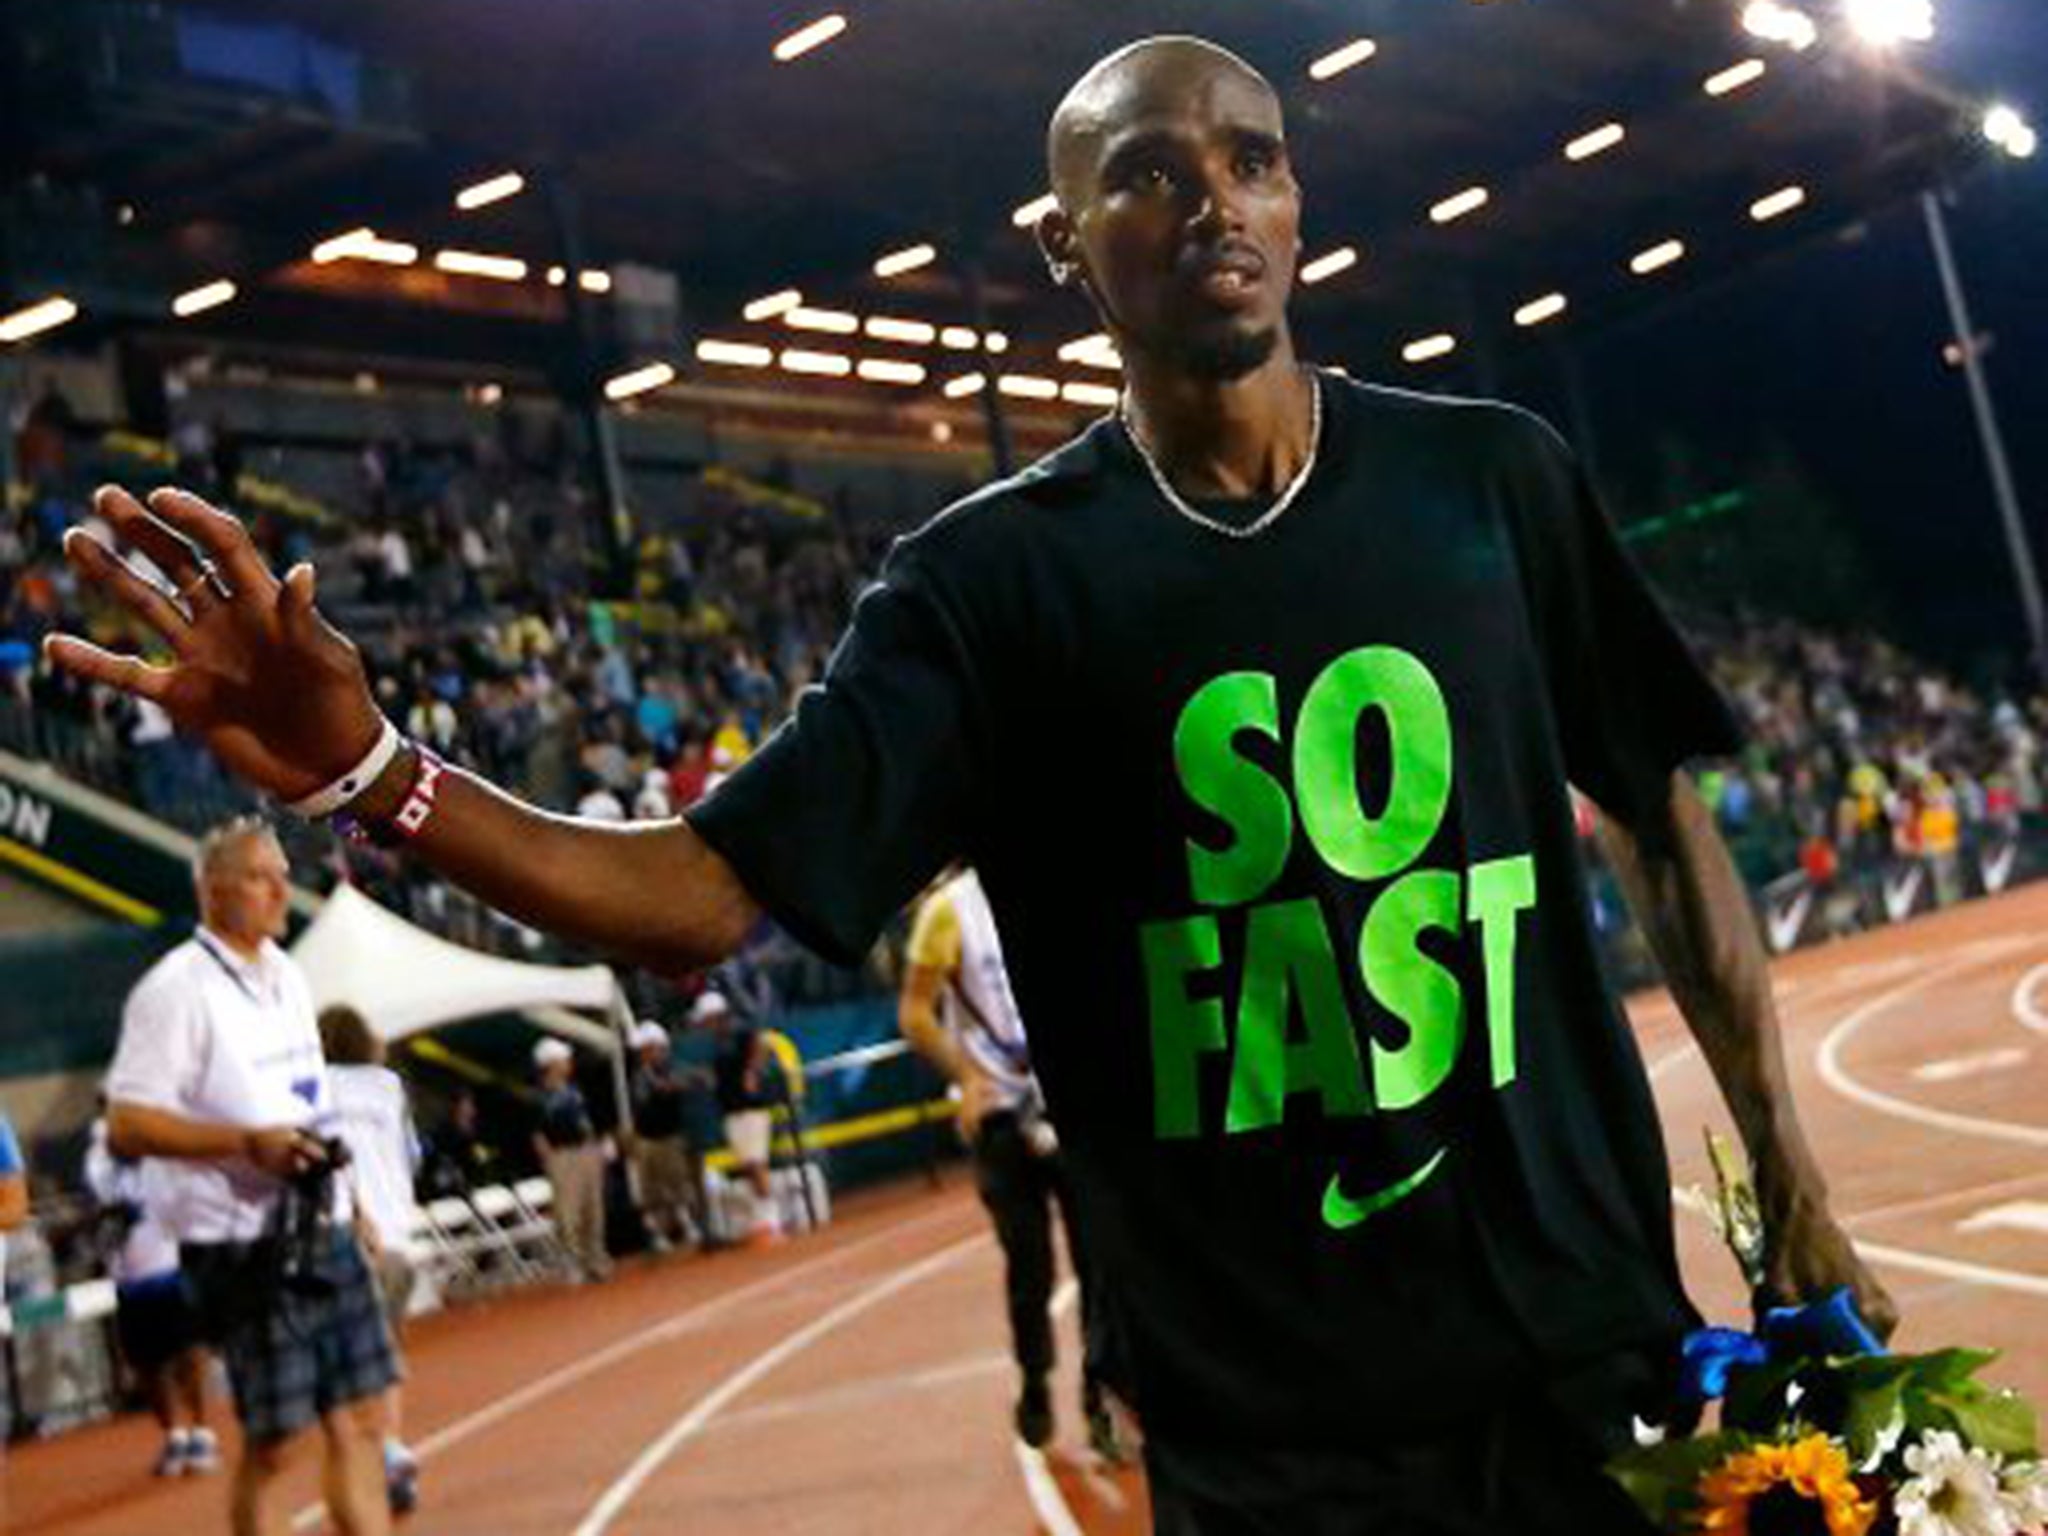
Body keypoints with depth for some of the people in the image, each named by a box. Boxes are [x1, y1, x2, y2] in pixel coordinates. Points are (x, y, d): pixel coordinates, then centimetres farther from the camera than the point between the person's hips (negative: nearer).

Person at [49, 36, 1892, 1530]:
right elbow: (711, 892, -9)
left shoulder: (1492, 477, 2)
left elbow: (1661, 821, 8)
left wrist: (1794, 1193, 4)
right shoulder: (998, 574, -3)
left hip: (1593, 1364, 2)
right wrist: (370, 771, -24)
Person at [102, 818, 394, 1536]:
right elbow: (126, 1127, -16)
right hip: (246, 1251, -7)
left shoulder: (286, 975, 13)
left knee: (360, 1421, 9)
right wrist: (247, 1143, -23)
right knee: (274, 1445, -2)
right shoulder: (176, 989, -12)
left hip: (324, 1231, 8)